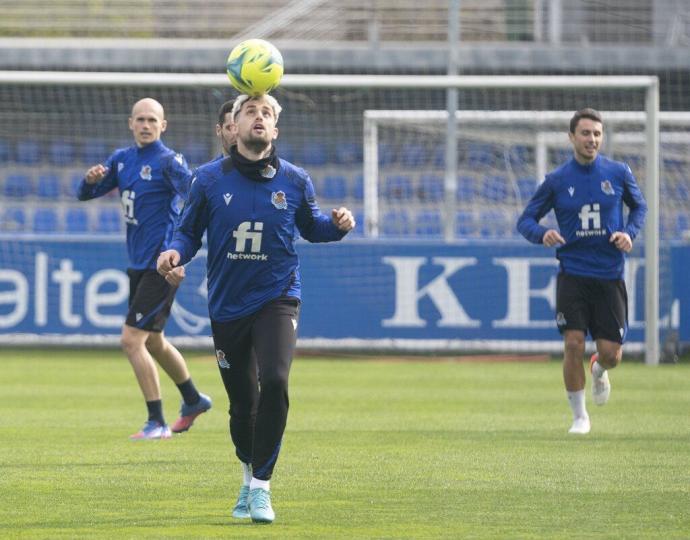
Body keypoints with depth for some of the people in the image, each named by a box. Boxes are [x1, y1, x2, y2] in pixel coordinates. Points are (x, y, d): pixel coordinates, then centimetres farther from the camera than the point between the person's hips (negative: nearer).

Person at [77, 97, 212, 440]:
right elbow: (85, 194, 12)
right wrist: (91, 179, -10)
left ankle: (157, 423, -7)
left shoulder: (169, 162, -14)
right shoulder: (123, 159, 9)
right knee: (153, 342, 21)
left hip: (161, 264, -9)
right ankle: (193, 400, 42)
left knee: (132, 341, -14)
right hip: (138, 264, 9)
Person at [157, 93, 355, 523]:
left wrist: (337, 225, -6)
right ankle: (249, 476, 38)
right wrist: (177, 253, -14)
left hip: (277, 298, -1)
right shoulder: (210, 179, -1)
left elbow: (311, 227, 15)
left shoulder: (294, 181, 0)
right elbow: (189, 231, 7)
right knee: (242, 402, 9)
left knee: (274, 381, -24)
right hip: (227, 306, 1)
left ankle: (261, 487, -14)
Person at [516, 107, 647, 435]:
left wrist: (629, 232, -3)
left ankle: (599, 371, 37)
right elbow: (526, 220, 4)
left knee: (611, 352, -2)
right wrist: (542, 234, -19)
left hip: (610, 276, 1)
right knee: (574, 344, -13)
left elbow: (639, 206, 17)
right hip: (572, 274, -1)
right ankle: (579, 415, 6)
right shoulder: (557, 180, -1)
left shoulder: (618, 173, 1)